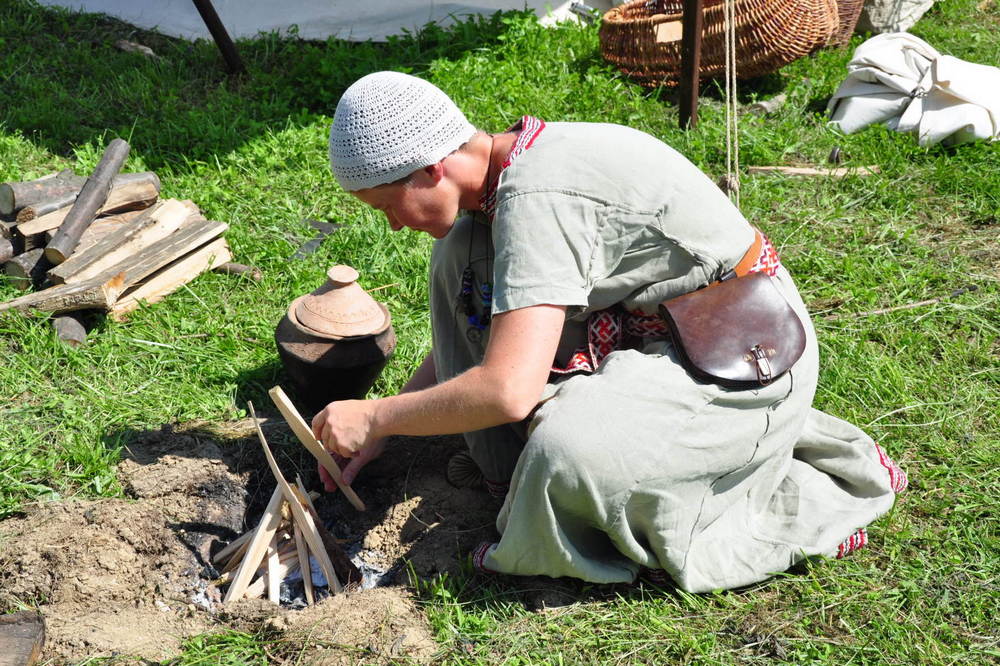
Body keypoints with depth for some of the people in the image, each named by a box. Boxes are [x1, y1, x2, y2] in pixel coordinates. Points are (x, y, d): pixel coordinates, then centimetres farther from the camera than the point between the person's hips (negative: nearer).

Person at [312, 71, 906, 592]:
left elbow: (508, 391, -34)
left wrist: (375, 417, -18)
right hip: (655, 334, 9)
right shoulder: (509, 169, 3)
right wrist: (381, 432, 12)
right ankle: (518, 471, 5)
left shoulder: (535, 200, -27)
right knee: (462, 250, 1)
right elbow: (467, 325, 17)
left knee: (564, 453, -35)